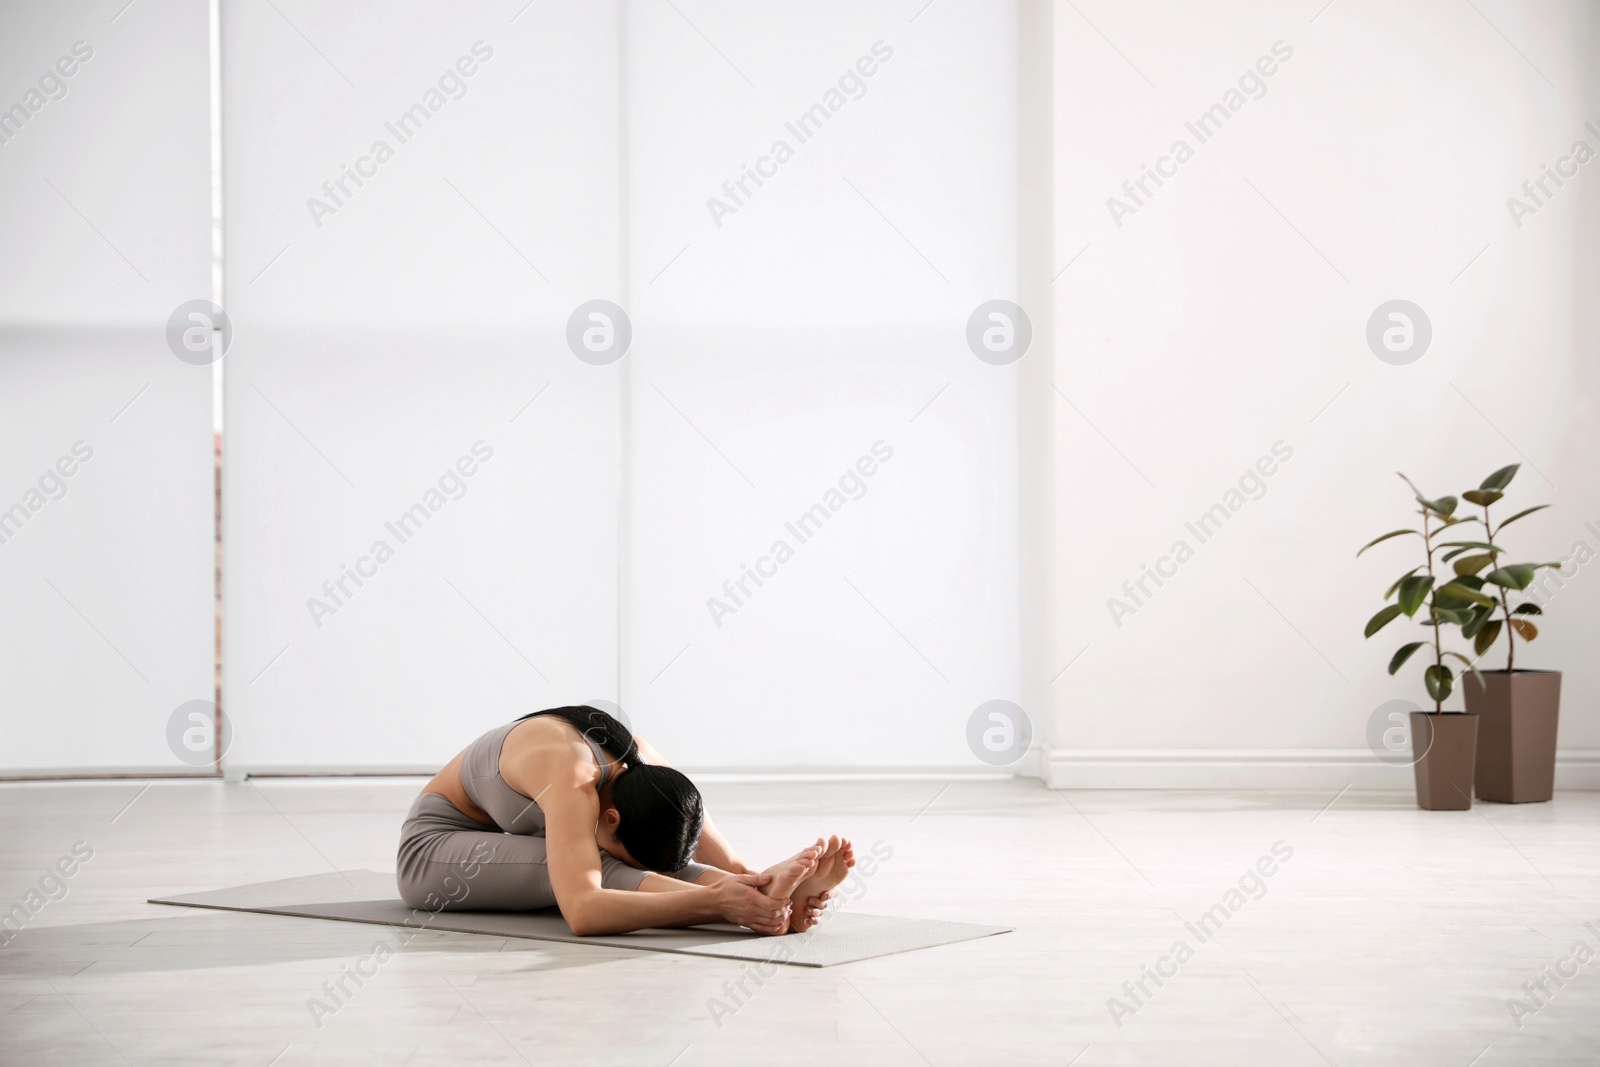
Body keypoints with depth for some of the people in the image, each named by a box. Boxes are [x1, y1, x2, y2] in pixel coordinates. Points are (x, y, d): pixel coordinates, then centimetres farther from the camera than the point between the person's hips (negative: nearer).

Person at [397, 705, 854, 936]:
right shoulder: (572, 781, -41)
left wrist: (758, 882, -44)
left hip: (517, 841, 8)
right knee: (595, 866, -36)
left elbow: (732, 865, -21)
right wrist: (711, 901, -61)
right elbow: (581, 912, -55)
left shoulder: (650, 771, -19)